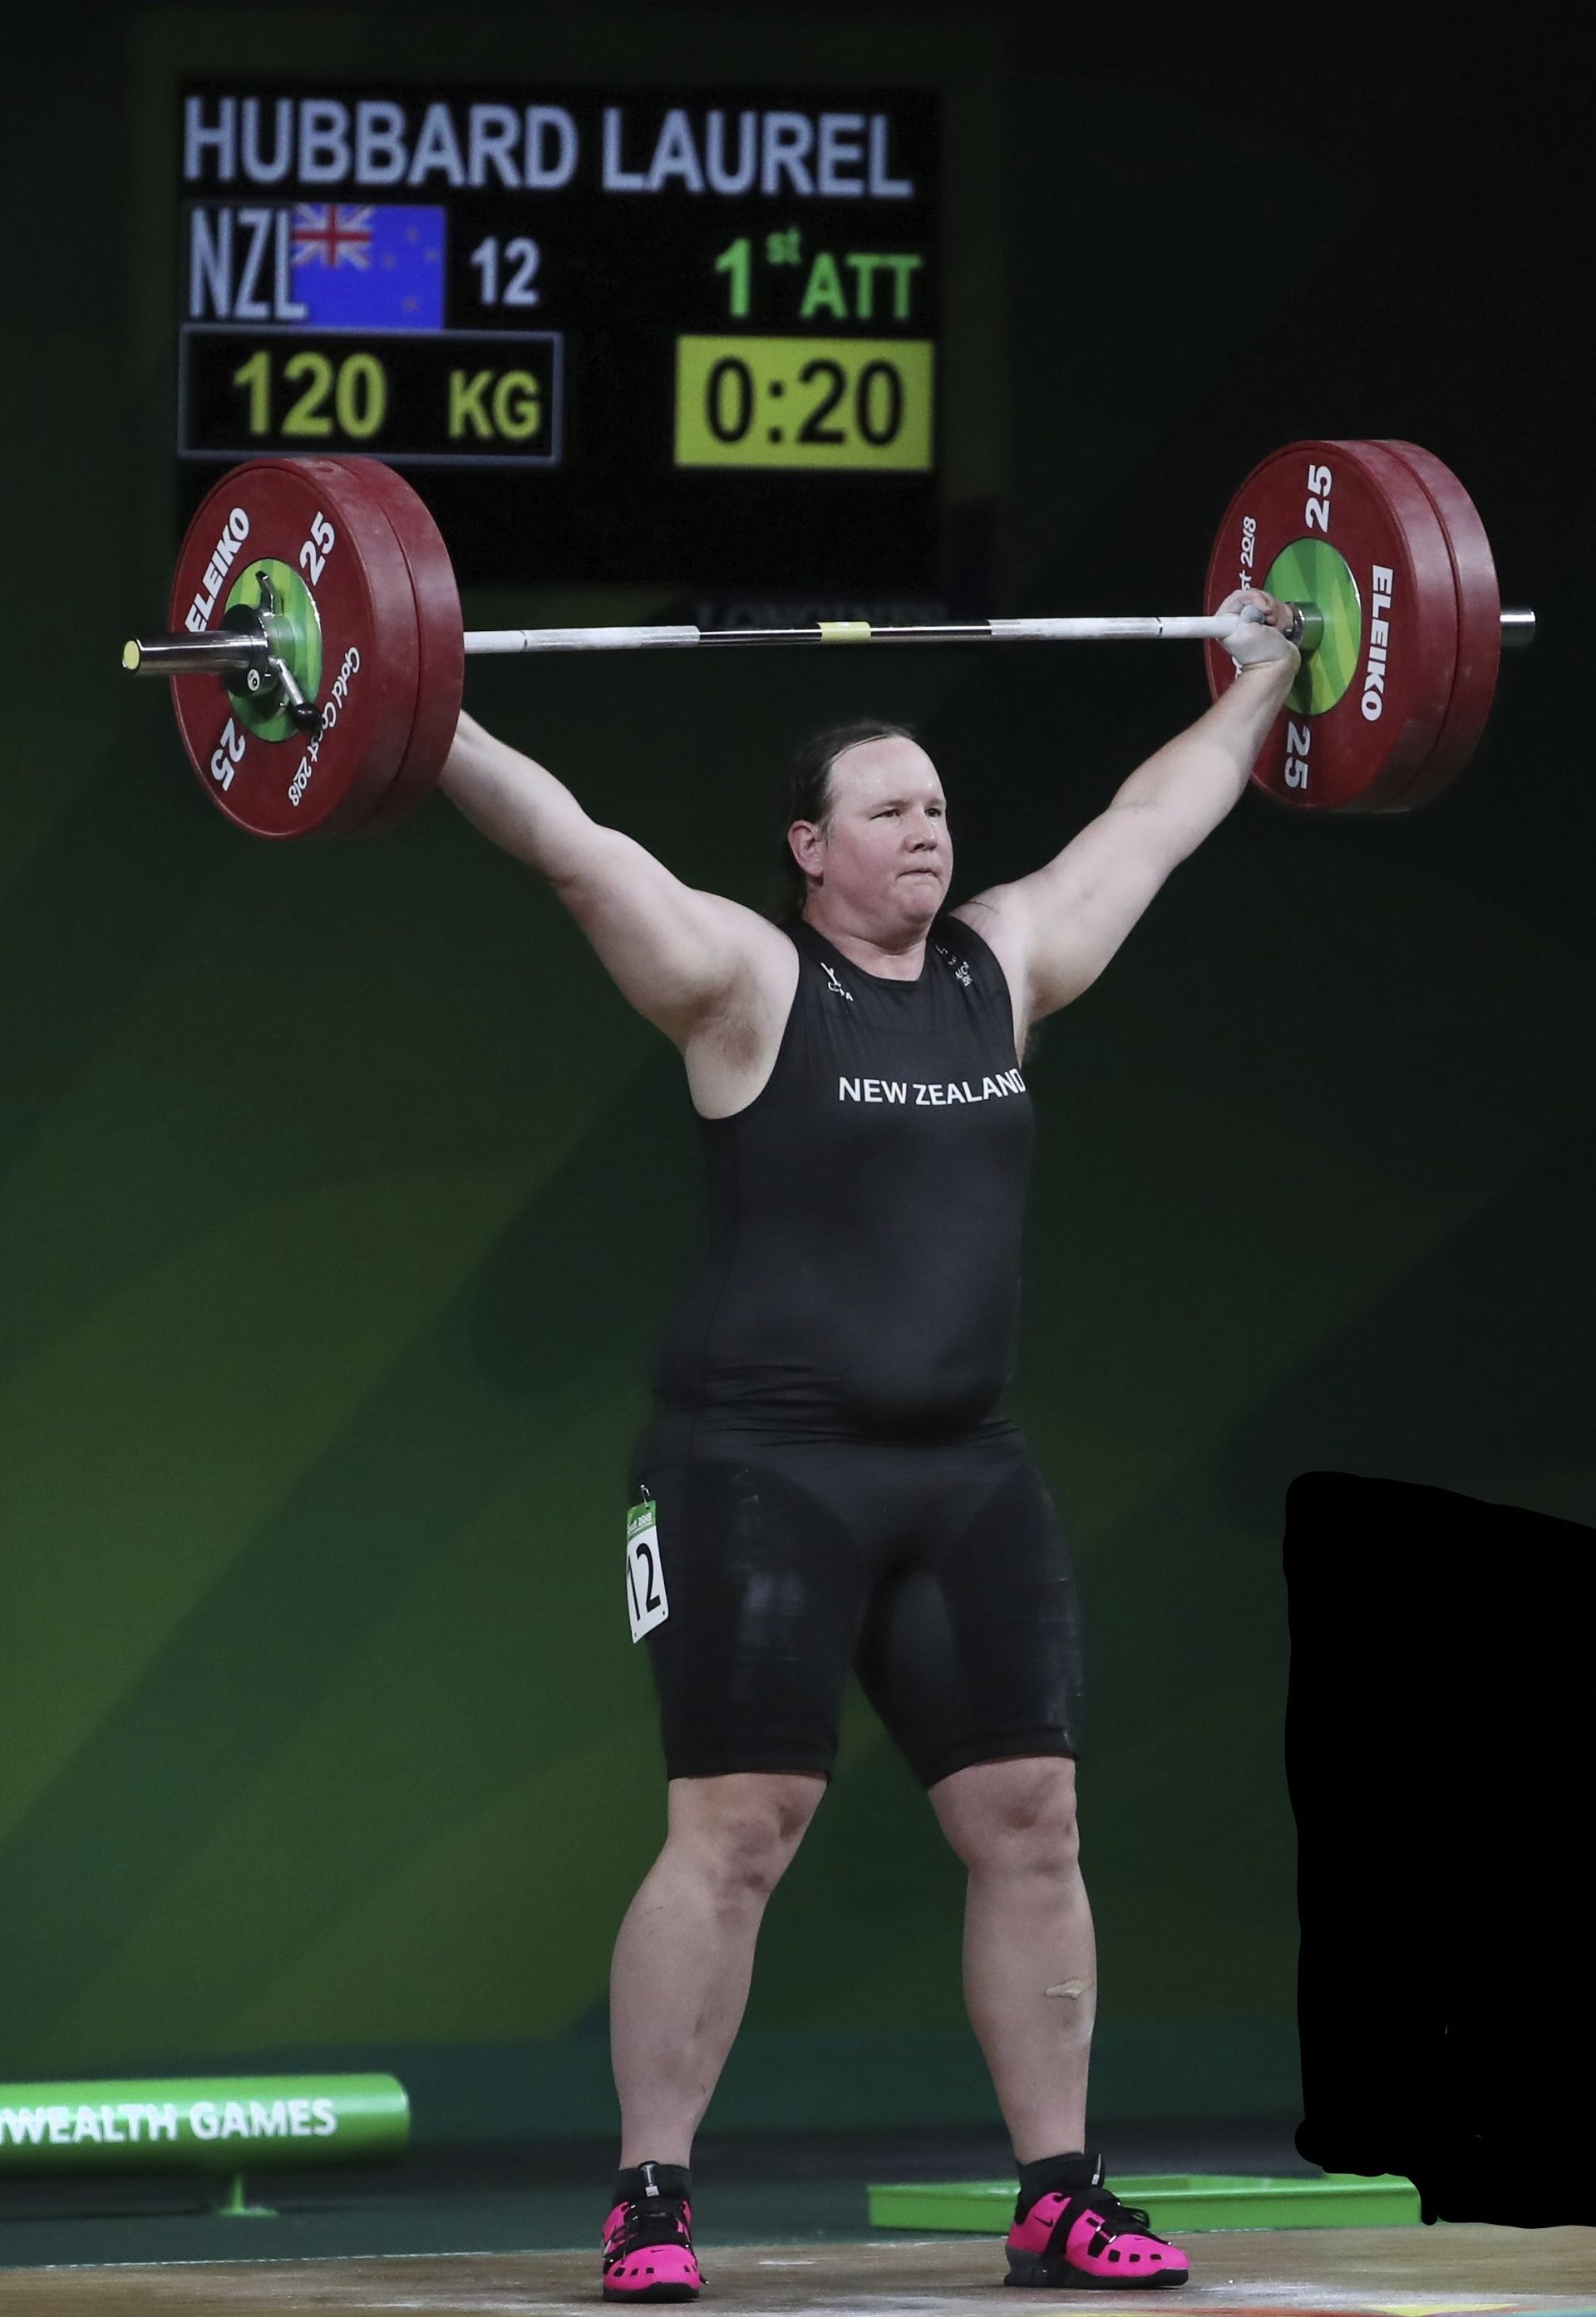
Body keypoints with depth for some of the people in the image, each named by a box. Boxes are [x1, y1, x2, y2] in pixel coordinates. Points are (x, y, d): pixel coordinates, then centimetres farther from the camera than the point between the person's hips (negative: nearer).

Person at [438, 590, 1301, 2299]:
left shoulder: (1004, 967, 10)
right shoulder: (751, 982, -5)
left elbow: (1155, 819, 22)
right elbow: (573, 848, -15)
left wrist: (1258, 682, 31)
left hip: (964, 1478, 6)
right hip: (763, 1470, -6)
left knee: (1030, 1824, 4)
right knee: (733, 1836, -8)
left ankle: (1057, 2200, 11)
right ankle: (650, 2206, -4)